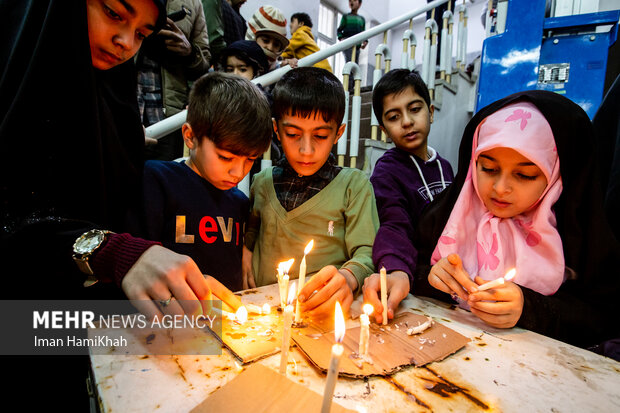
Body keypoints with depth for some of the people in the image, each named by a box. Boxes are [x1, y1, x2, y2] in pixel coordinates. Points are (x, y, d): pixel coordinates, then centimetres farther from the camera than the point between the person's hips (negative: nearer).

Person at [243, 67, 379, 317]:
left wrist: (347, 277, -27)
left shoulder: (354, 184, 0)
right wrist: (243, 248, 8)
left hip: (325, 312, -1)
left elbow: (367, 251, -6)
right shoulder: (263, 182, 10)